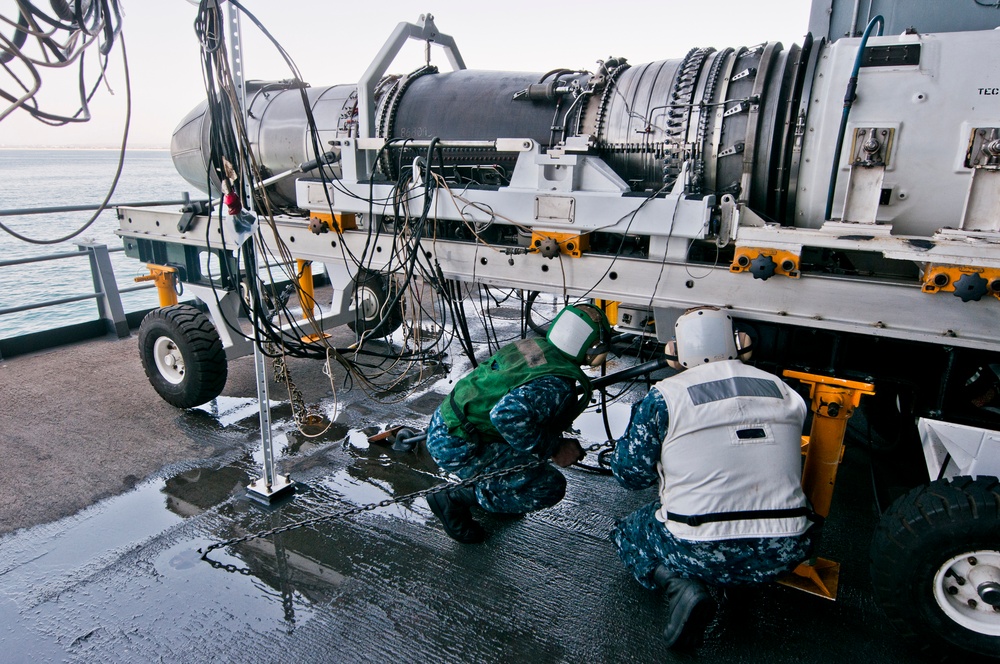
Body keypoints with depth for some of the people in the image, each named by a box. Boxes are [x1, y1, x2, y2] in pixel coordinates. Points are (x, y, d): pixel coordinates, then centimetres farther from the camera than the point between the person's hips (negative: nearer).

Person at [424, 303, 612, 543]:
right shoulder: (560, 385, -22)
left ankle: (480, 481, 22)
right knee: (551, 487, -6)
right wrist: (554, 449, -21)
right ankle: (455, 498, -2)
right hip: (457, 448, -9)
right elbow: (508, 414, -37)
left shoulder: (532, 344, 3)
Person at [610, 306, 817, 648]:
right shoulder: (782, 391, 6)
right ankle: (745, 583, 11)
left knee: (628, 532, 25)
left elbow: (631, 473, -1)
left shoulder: (665, 396, -9)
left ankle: (680, 585, -4)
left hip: (701, 554, -4)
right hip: (784, 552, 4)